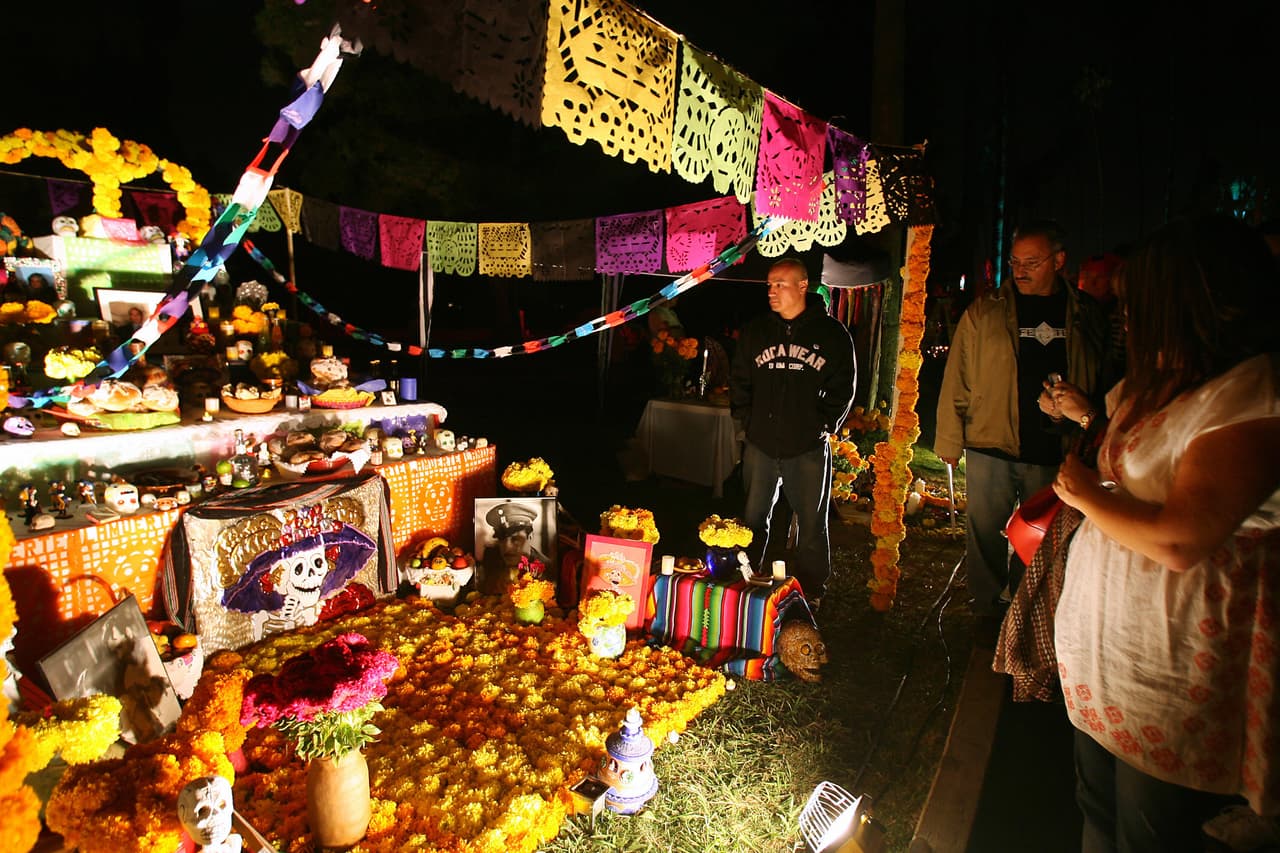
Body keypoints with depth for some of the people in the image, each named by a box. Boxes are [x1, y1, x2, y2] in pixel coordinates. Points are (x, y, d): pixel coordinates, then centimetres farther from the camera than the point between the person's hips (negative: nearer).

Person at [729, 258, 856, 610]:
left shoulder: (831, 333, 0)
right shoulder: (756, 331, 8)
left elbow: (844, 387, 2)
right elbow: (739, 381, 13)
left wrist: (823, 426, -5)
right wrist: (745, 421, 3)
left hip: (808, 449, -2)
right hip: (760, 445, 3)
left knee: (811, 524, 8)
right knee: (753, 518, 11)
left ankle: (810, 593, 25)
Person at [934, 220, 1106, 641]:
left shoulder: (1086, 316, 4)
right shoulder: (984, 311, 0)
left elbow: (1100, 382, 10)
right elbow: (957, 377, 0)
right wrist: (950, 439, -3)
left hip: (1054, 450, 2)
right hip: (990, 445, -1)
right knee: (986, 533, 7)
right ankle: (988, 611, 25)